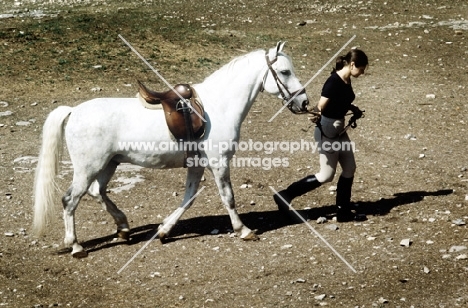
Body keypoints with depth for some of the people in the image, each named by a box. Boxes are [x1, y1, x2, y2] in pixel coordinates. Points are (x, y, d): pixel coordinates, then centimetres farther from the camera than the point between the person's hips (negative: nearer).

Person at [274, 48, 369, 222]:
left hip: (339, 130, 9)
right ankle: (285, 196, 7)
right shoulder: (333, 82, -23)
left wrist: (354, 110, 12)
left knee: (349, 169, 11)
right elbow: (320, 107, -28)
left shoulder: (346, 81, 3)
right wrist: (315, 116, -47)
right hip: (327, 132, -9)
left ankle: (344, 213, 22)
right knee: (326, 175, -2)